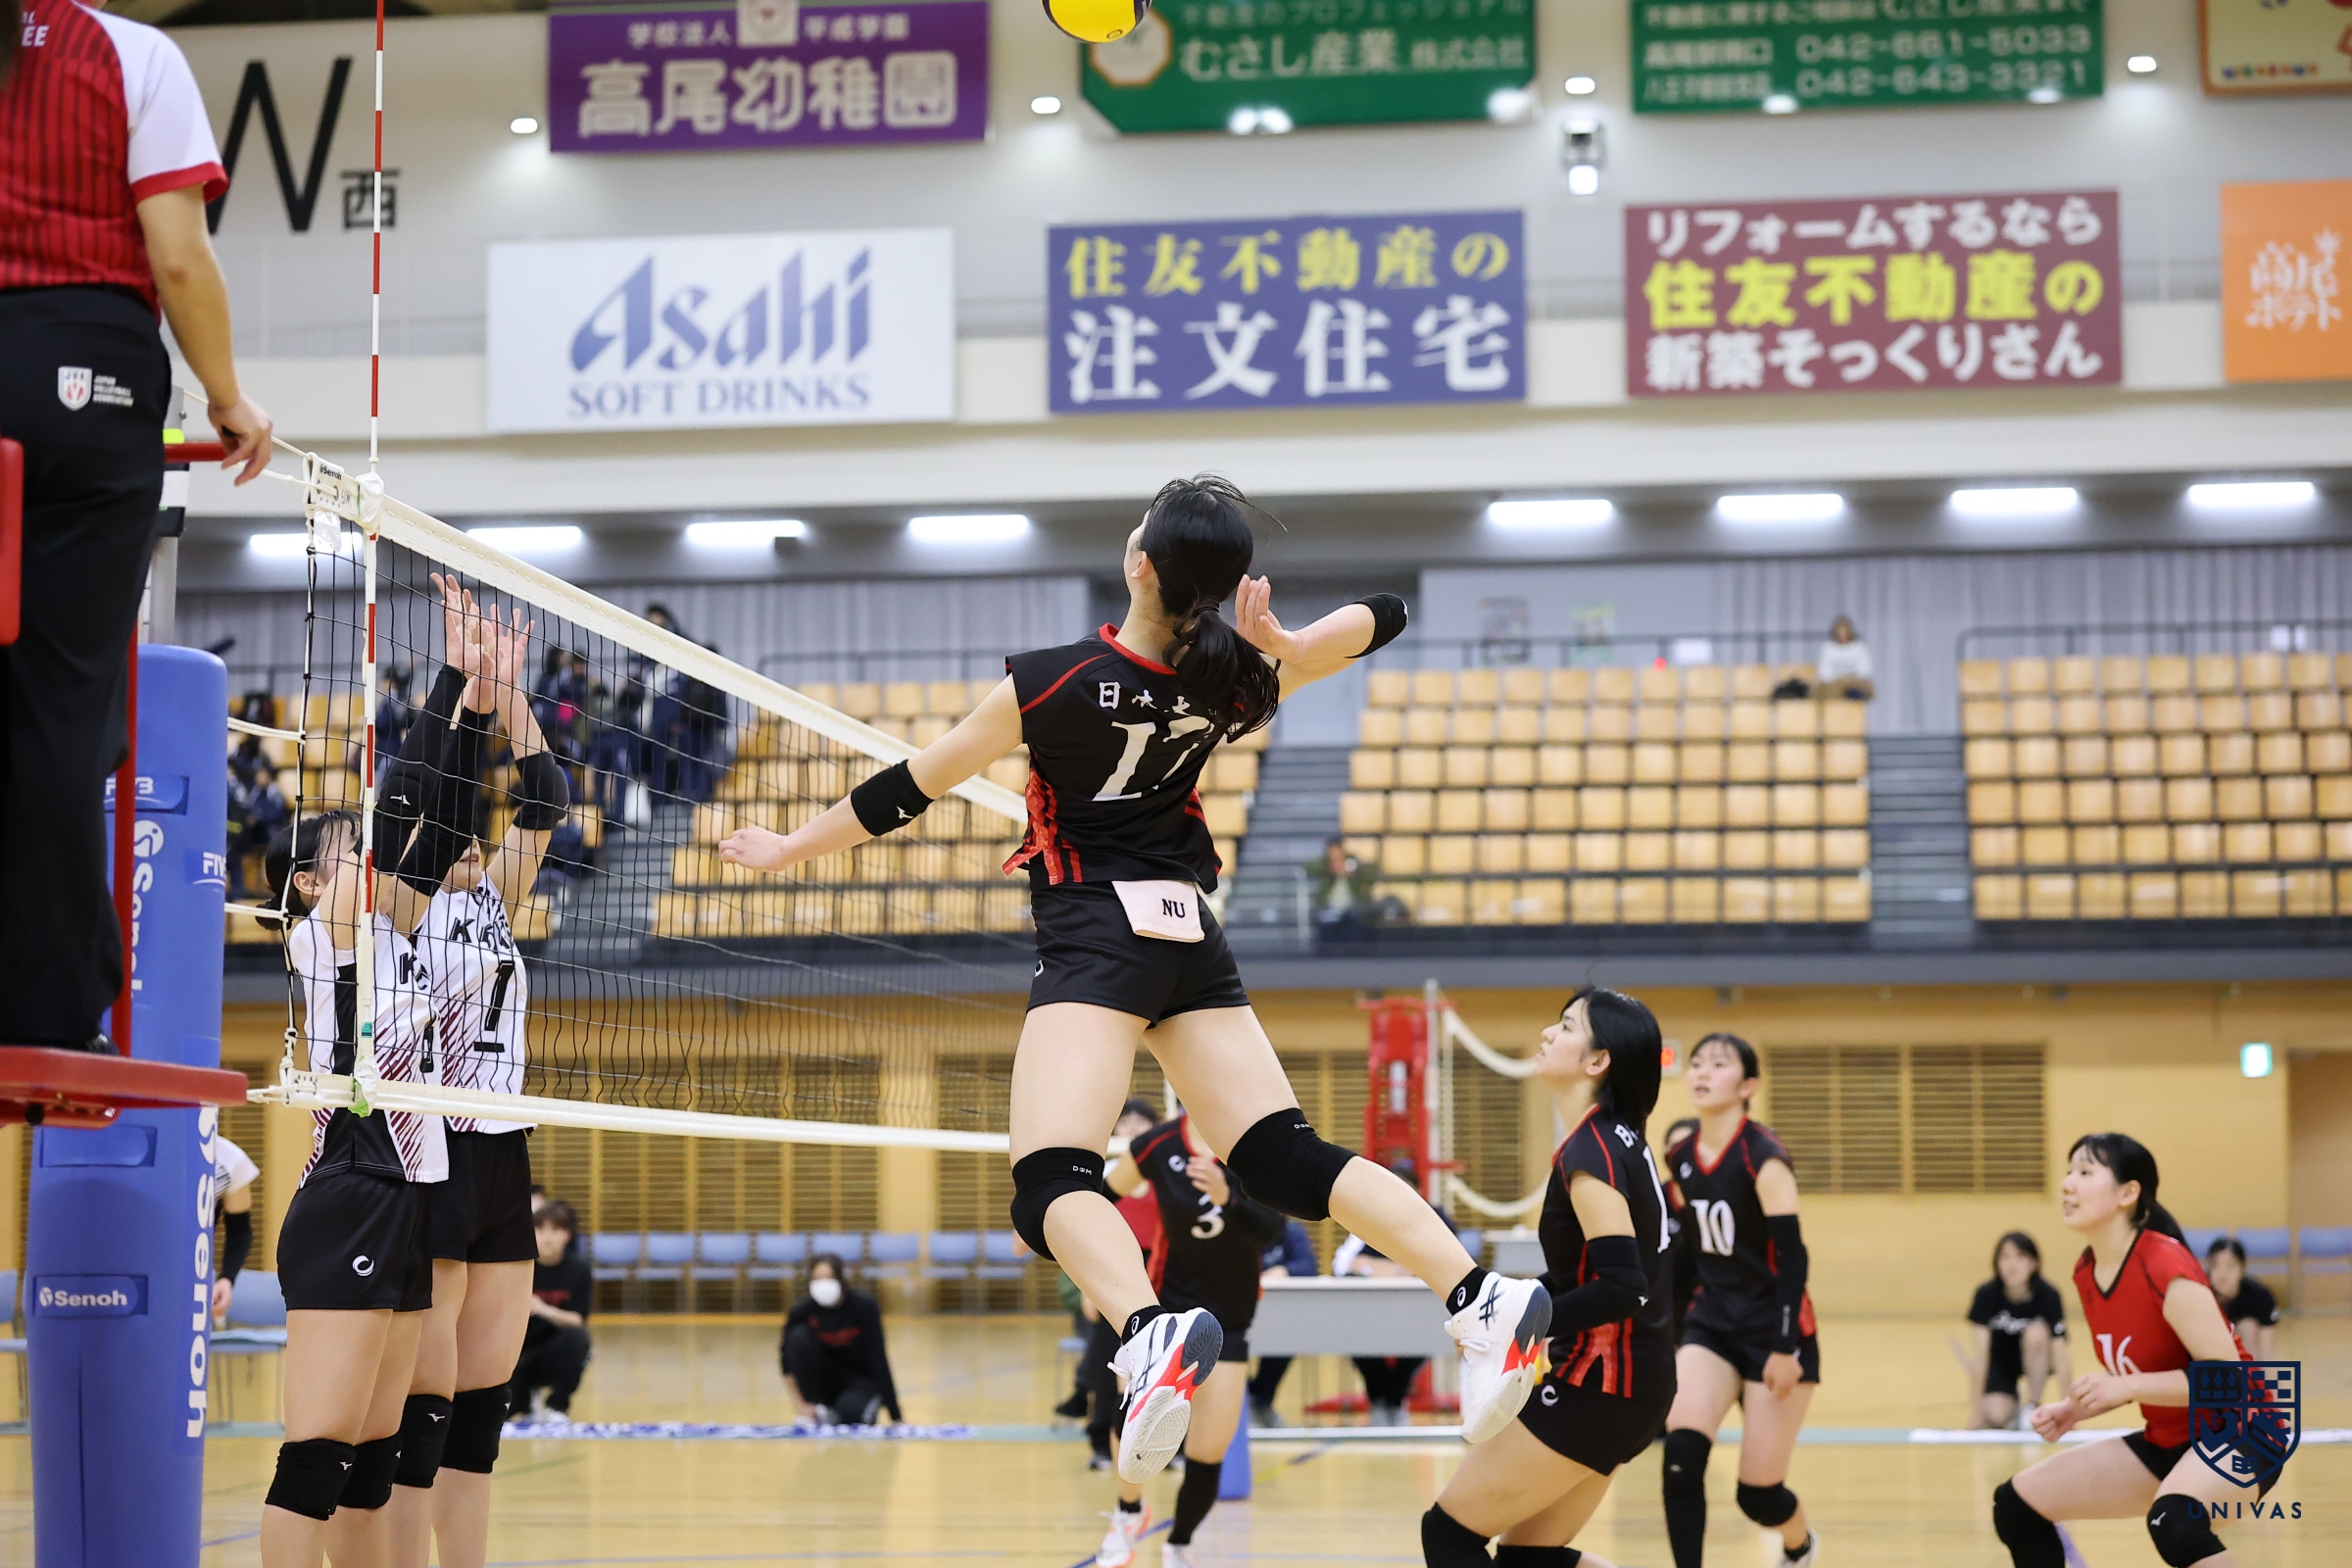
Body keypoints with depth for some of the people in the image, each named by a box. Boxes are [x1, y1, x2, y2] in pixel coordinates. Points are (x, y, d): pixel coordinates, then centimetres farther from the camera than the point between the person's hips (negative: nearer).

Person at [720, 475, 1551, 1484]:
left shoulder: (1055, 682, -12)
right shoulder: (1237, 684, 0)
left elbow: (914, 787, -2)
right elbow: (1384, 615, 15)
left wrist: (789, 849, 13)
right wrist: (1276, 642, -4)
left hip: (1095, 937, -6)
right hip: (1194, 939, 6)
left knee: (1051, 1184, -18)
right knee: (1285, 1161, 6)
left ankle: (1152, 1334, -48)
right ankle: (1481, 1299, -11)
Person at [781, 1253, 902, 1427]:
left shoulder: (864, 1306, -21)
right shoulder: (802, 1310, -18)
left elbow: (878, 1360, -21)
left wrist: (895, 1415, -23)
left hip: (860, 1380, -3)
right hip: (823, 1382, 3)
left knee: (849, 1411, -36)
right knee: (798, 1336, -24)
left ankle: (870, 1402, 0)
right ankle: (820, 1408, -12)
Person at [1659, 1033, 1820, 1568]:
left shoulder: (1763, 1158, -16)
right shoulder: (1679, 1159, 2)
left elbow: (1793, 1255, -18)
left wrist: (1785, 1347, -21)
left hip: (1774, 1330, -5)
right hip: (1711, 1324, 5)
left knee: (1758, 1493, 0)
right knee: (1682, 1453, -21)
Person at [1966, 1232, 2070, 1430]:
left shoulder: (2047, 1295, -23)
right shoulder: (1987, 1294, -21)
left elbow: (2059, 1352, -25)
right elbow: (1982, 1352, -22)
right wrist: (1978, 1405, -24)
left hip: (2035, 1361, 0)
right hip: (1999, 1363, 0)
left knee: (2036, 1332, -33)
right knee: (1996, 1417, -27)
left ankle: (2032, 1407, -16)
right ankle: (2012, 1407, 10)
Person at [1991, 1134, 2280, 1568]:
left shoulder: (2165, 1268, -24)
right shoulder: (2086, 1274, 1)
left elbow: (2227, 1376, -25)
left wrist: (2127, 1388, -28)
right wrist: (2075, 1409, -2)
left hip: (2236, 1435, -9)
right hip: (2167, 1442, 9)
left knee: (2174, 1520, -41)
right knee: (2016, 1503, 6)